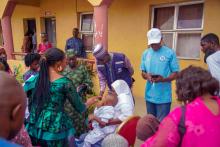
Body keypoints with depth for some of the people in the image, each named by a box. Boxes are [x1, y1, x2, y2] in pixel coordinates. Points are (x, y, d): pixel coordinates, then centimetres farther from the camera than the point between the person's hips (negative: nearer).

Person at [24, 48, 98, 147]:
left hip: (34, 130, 4)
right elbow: (80, 108, -7)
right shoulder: (65, 83, -14)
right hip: (55, 132, -4)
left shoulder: (34, 79, -3)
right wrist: (88, 103, 13)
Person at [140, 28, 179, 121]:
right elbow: (142, 72, 10)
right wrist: (146, 76, -13)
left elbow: (175, 73, -5)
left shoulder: (170, 53, -6)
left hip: (164, 96, -4)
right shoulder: (145, 53, 7)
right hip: (149, 95, 4)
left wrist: (163, 79, -24)